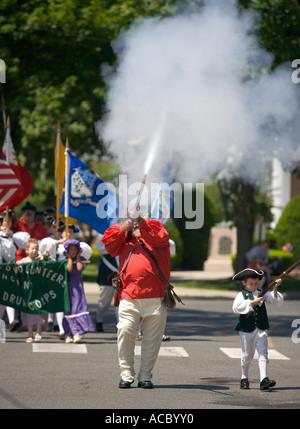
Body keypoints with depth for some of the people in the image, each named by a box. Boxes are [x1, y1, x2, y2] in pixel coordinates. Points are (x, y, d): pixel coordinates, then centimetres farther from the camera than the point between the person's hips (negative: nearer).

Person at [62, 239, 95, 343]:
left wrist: (78, 257, -2)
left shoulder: (81, 260, 7)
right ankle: (69, 333, 5)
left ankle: (76, 333, -16)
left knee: (79, 305, -11)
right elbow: (69, 269, -14)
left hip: (78, 287, 0)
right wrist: (70, 258, -4)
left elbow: (80, 268, -13)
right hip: (68, 286, 0)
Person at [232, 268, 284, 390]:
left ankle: (263, 379, -17)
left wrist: (275, 289, -14)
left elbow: (276, 301, 2)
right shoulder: (242, 295, -4)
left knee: (263, 353, -10)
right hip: (246, 329, -2)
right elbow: (236, 308, -20)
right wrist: (251, 303, -23)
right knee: (247, 355, 10)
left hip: (261, 328, 2)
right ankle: (244, 378, 27)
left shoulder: (263, 293, 6)